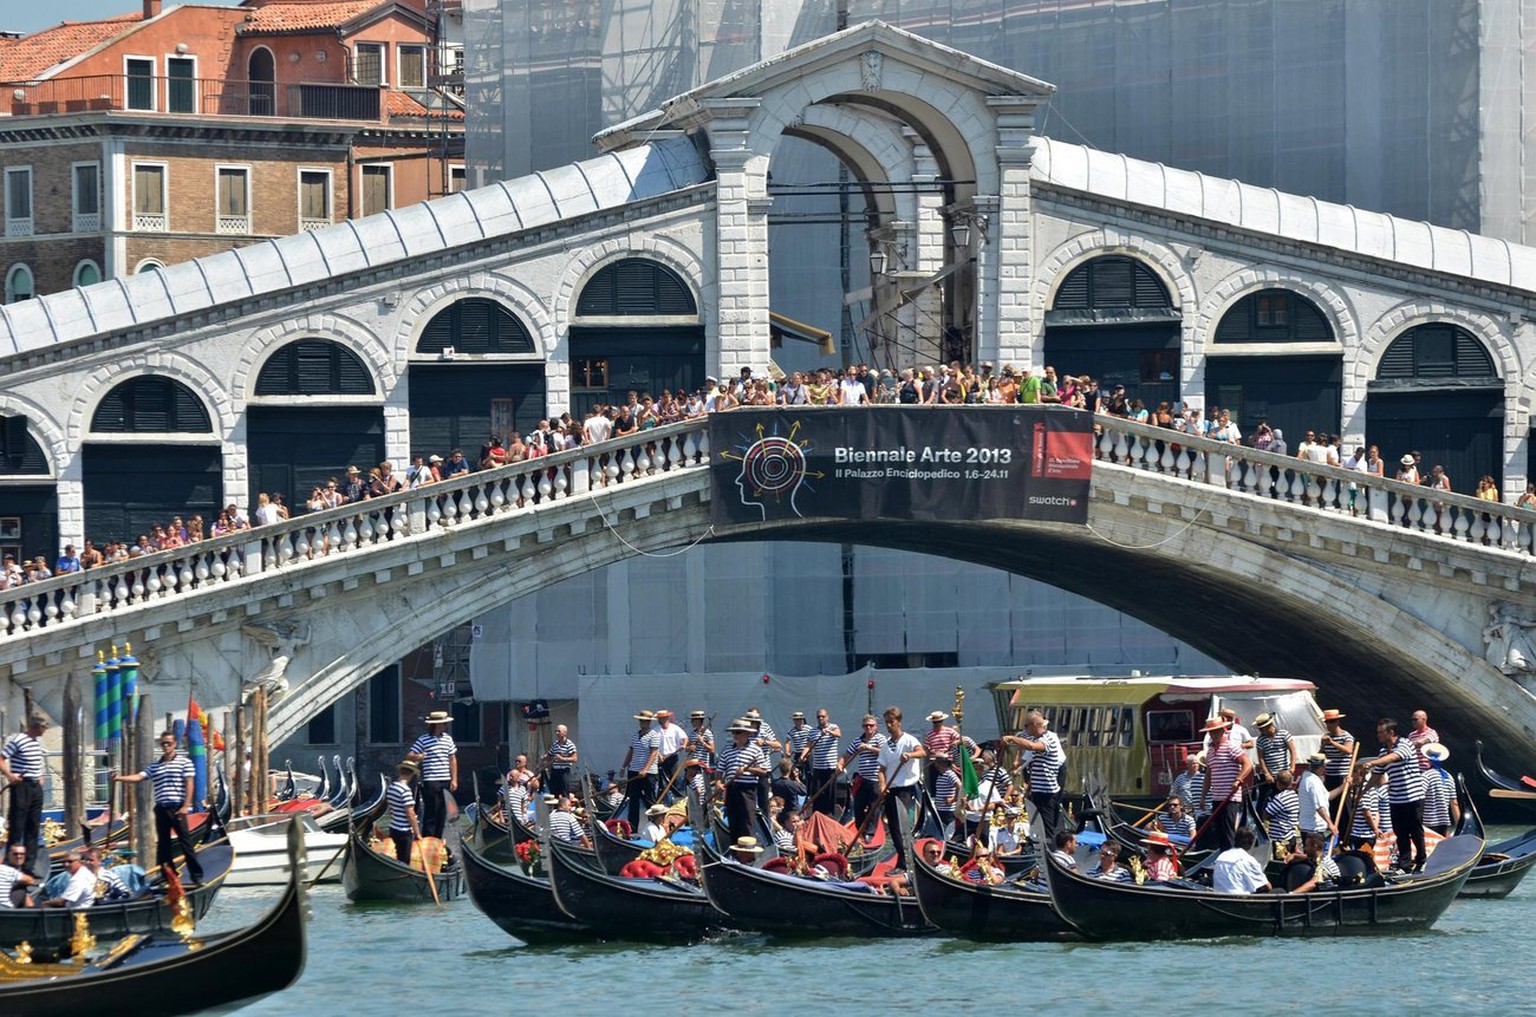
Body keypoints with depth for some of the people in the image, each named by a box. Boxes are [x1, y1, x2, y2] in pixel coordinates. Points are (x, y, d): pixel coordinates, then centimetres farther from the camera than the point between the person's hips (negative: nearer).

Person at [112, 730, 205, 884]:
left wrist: (186, 806, -11)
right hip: (161, 808, 5)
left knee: (185, 841, -7)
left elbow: (189, 785, -3)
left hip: (177, 808, -5)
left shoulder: (184, 762, 2)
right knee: (162, 843, 7)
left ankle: (196, 875, -4)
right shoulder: (154, 766, 14)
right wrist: (120, 778, -13)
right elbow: (139, 777, 4)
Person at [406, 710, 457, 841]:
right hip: (430, 782, -6)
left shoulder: (448, 738, 12)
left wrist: (454, 779, 11)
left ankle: (438, 841, 17)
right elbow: (409, 756, -10)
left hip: (446, 782, 6)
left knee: (442, 814, 9)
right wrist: (416, 757, -34)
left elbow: (452, 759, 17)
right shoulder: (423, 740, -7)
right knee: (430, 814, -6)